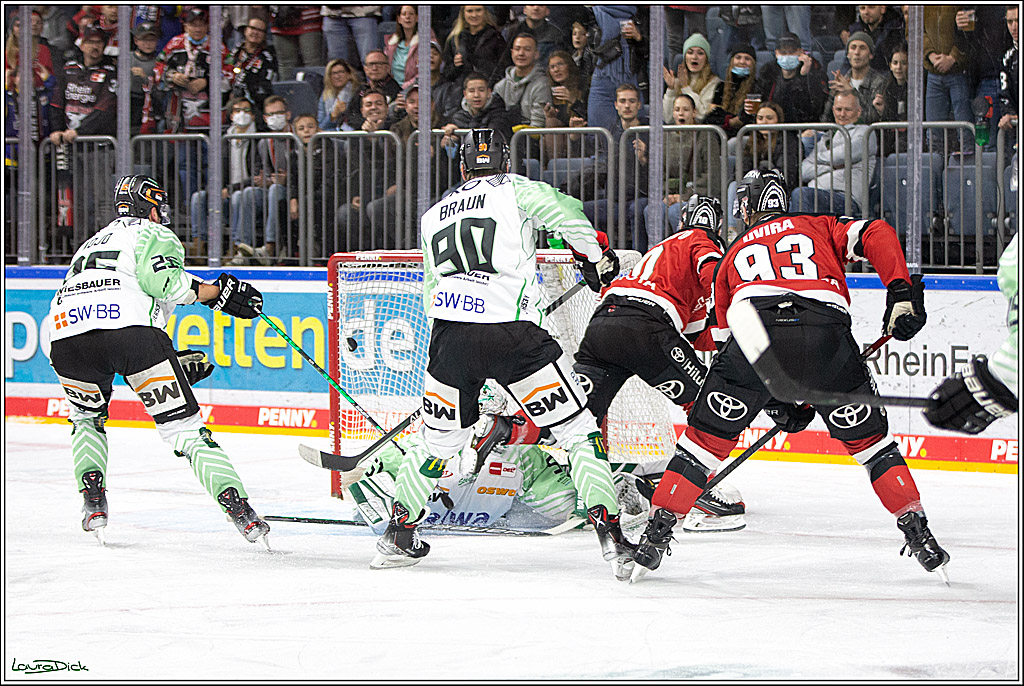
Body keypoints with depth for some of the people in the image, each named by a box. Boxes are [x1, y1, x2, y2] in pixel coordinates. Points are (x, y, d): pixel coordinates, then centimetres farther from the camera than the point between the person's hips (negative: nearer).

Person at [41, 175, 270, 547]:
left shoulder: (92, 243, 42)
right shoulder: (154, 235, 21)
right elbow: (161, 280, -4)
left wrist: (172, 362, 36)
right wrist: (220, 293, 5)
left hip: (62, 334, 5)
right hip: (131, 329, -5)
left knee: (87, 417, 34)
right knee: (183, 425, 0)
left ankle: (93, 502, 17)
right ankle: (240, 511, -10)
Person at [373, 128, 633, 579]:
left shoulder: (434, 215, 25)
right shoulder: (514, 189, 10)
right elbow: (564, 212, -8)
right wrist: (597, 257, 6)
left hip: (450, 337, 4)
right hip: (511, 333, -4)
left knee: (440, 438, 23)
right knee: (578, 430, 3)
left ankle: (398, 533, 28)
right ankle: (608, 531, -9)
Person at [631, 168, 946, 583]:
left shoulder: (733, 256, 35)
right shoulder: (820, 226, 31)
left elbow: (726, 341, 33)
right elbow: (877, 236, 11)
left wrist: (776, 402, 33)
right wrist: (901, 292, 3)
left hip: (755, 330, 0)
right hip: (827, 330, 0)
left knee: (706, 437, 15)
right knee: (869, 439, 18)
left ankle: (657, 533, 10)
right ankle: (917, 532, 12)